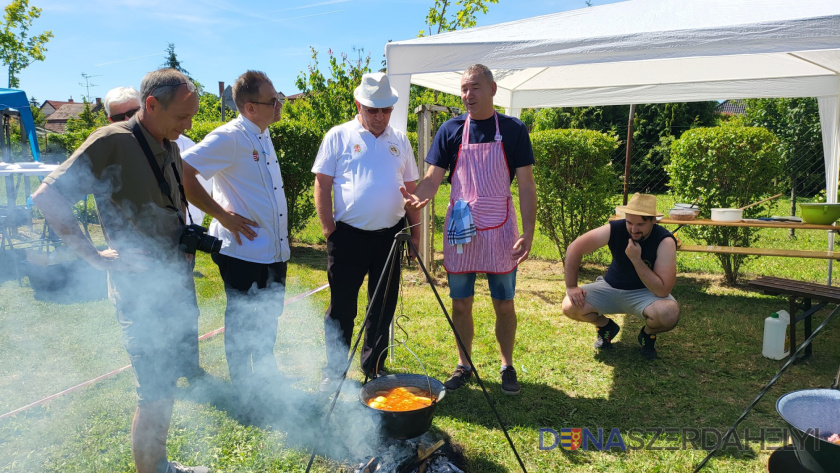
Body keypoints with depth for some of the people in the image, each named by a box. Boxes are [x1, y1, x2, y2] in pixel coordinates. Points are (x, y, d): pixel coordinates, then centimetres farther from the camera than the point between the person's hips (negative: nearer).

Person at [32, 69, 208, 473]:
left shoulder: (169, 148, 8)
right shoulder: (113, 143, -16)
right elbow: (47, 196, -17)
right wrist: (95, 256, -19)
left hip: (176, 284, 8)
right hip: (141, 291, -8)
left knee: (168, 383, 19)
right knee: (156, 393, 1)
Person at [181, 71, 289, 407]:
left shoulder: (263, 135, 10)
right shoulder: (229, 137, -18)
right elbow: (183, 173, -26)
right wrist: (222, 215, -21)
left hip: (273, 250, 9)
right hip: (243, 251, -9)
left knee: (268, 319, 22)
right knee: (242, 324, 8)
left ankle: (266, 377, 42)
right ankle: (245, 395, 26)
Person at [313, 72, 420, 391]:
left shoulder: (399, 141, 11)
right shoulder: (339, 136, 0)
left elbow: (412, 188, 15)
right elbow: (322, 185, -2)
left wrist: (415, 230, 9)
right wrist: (329, 230, -8)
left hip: (390, 235, 4)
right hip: (349, 234, -3)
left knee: (384, 305, 13)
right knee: (342, 307, 4)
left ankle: (374, 367, 29)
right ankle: (335, 370, 20)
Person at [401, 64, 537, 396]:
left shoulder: (513, 130, -1)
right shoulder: (451, 130, 2)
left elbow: (526, 185, -2)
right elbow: (432, 178, -2)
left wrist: (528, 233, -10)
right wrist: (419, 197, -25)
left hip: (499, 232, -1)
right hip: (459, 231, 1)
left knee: (504, 305, 8)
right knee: (461, 304, 10)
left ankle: (507, 366, 27)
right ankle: (464, 365, 29)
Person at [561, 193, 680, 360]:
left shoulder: (665, 241, -24)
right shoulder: (614, 230, -19)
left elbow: (663, 291, -29)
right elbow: (574, 249, -12)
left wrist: (636, 259, -35)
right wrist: (571, 287, -14)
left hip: (645, 293, -2)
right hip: (610, 288, 2)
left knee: (670, 313, -34)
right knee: (570, 307, -20)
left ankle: (647, 334, 5)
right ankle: (606, 327, 14)